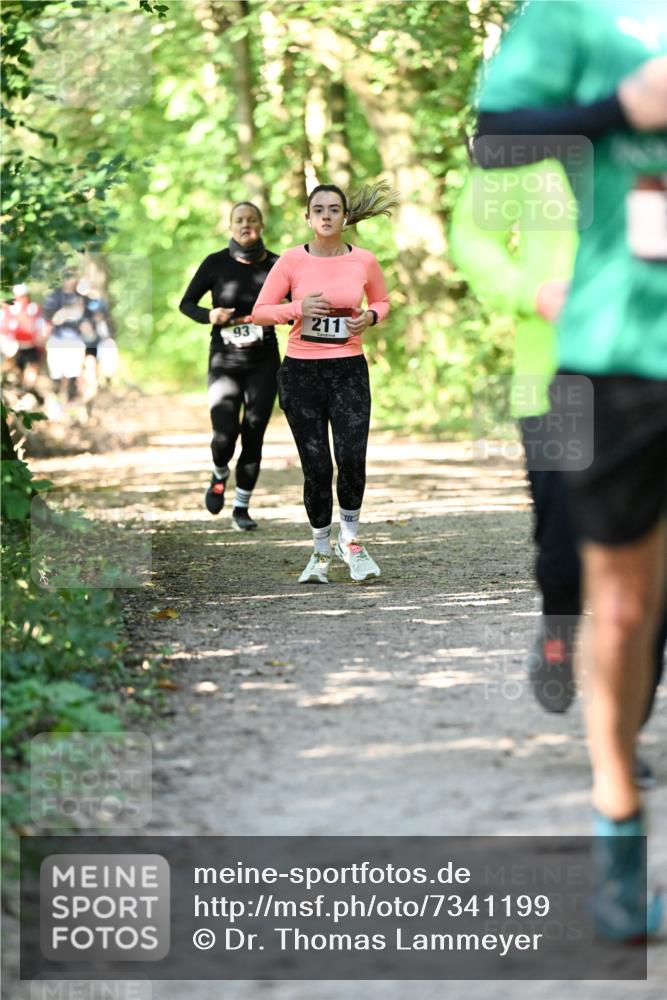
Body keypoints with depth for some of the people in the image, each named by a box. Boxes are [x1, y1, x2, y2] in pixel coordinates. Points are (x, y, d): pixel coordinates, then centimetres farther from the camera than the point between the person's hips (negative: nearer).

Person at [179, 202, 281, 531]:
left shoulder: (276, 265, -1)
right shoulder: (216, 263, -3)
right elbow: (186, 303, 5)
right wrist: (208, 315, -15)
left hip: (263, 362, 1)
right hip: (224, 361, -1)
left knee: (253, 436, 1)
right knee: (224, 435, -14)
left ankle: (241, 508, 16)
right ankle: (219, 476, 21)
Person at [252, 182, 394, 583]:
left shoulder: (365, 261, 0)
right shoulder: (292, 260, -4)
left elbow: (382, 301, 18)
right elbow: (260, 311, 0)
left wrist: (370, 317, -4)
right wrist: (298, 308, -16)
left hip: (349, 370, 0)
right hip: (301, 371, 0)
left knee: (352, 459, -14)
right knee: (316, 467, 1)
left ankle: (351, 538, 11)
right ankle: (321, 551, 19)